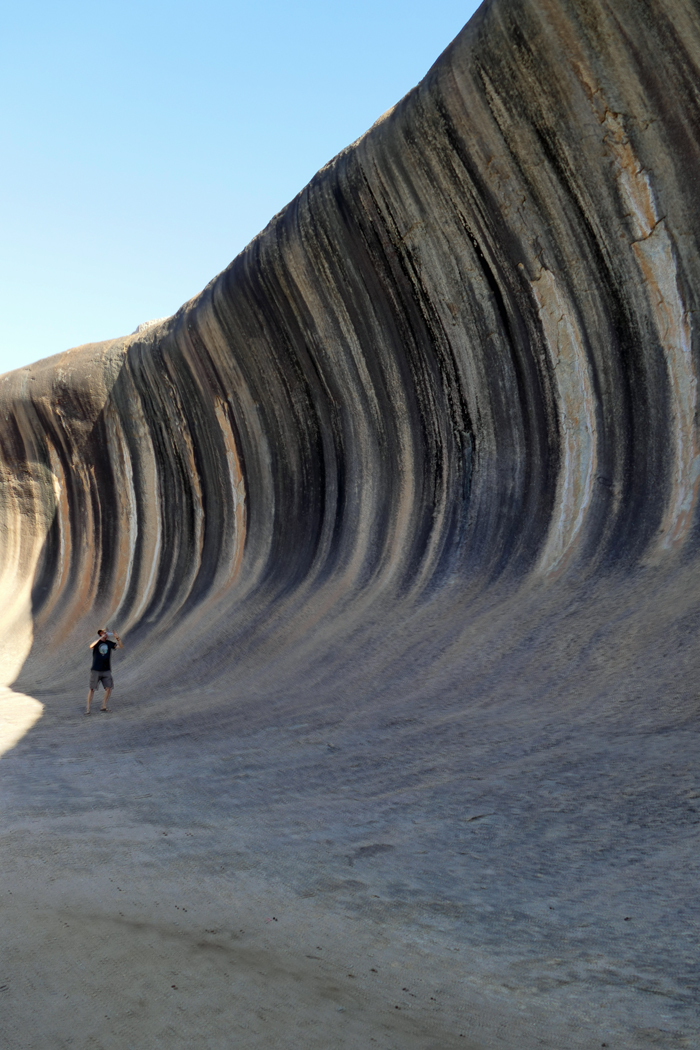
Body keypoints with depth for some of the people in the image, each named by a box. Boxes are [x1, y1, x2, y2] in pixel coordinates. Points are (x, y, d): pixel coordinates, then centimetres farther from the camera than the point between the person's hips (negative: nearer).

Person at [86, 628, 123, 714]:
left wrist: (118, 639, -22)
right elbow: (91, 646, -28)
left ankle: (104, 706, 11)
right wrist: (100, 638, -36)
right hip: (96, 670, -3)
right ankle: (88, 709, 1)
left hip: (106, 670, 3)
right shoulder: (96, 642, -5)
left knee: (109, 688, -3)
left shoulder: (109, 643, 4)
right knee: (92, 689, -4)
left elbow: (121, 647, -4)